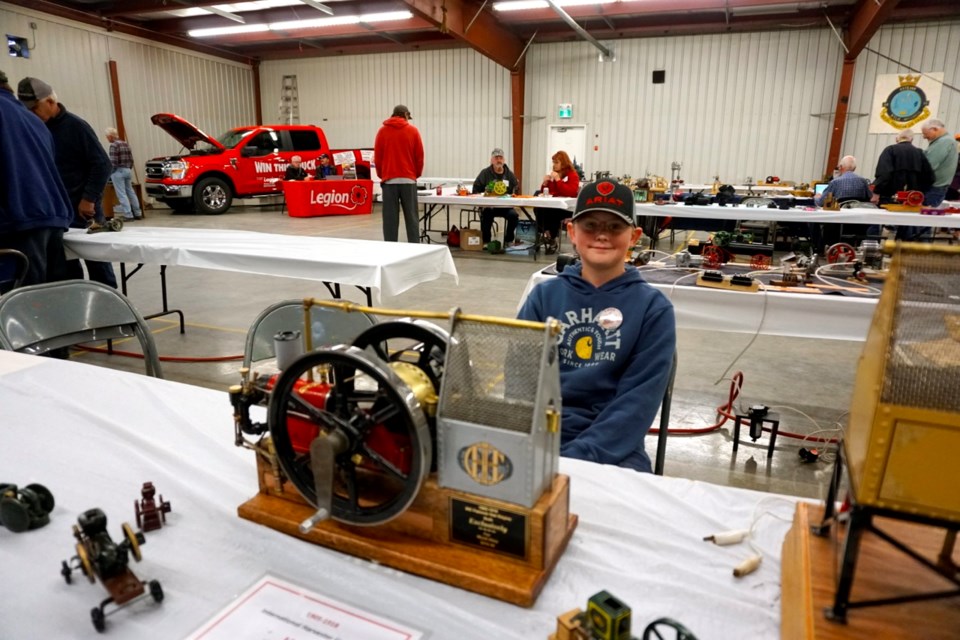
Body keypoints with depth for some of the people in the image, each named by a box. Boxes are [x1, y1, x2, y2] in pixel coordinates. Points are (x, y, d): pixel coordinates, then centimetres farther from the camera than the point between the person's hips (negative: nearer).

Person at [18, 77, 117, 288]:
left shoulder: (75, 126, -6)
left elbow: (101, 164, -10)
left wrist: (89, 198, -14)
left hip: (82, 210, -6)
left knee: (97, 263, 1)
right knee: (64, 267, 7)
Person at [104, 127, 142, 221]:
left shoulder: (113, 145, -12)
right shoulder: (125, 144, 11)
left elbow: (113, 162, -17)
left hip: (118, 171, -8)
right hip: (127, 170, 8)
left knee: (122, 194, -4)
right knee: (131, 192, 12)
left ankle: (128, 215, -6)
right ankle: (138, 213, 14)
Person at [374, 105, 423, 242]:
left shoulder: (382, 131, 6)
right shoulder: (413, 131, 4)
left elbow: (377, 157, 7)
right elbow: (419, 156, 4)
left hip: (389, 180, 1)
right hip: (408, 180, 0)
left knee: (390, 218, 1)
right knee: (411, 217, 3)